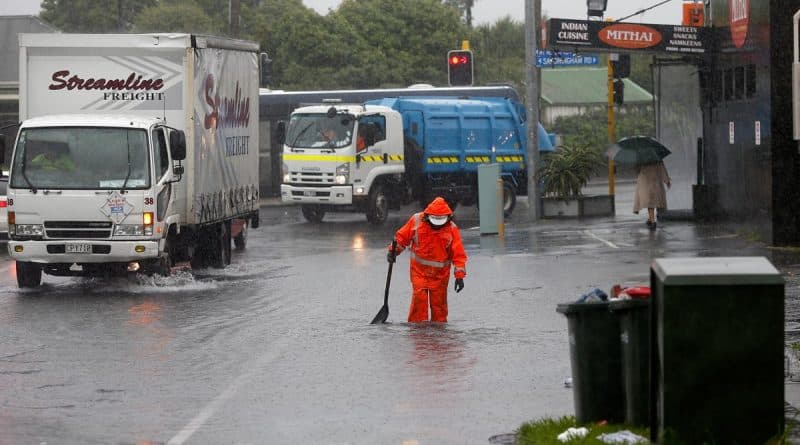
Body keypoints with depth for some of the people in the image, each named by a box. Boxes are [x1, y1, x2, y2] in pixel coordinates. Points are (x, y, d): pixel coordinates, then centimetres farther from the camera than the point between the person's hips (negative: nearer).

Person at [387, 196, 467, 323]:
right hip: (419, 269, 0)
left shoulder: (451, 228, -6)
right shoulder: (416, 220, -5)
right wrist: (393, 251, -2)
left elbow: (458, 254, -6)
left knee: (439, 301, 4)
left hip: (440, 273, 0)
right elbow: (402, 236, 8)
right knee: (419, 297, -12)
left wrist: (459, 276, -10)